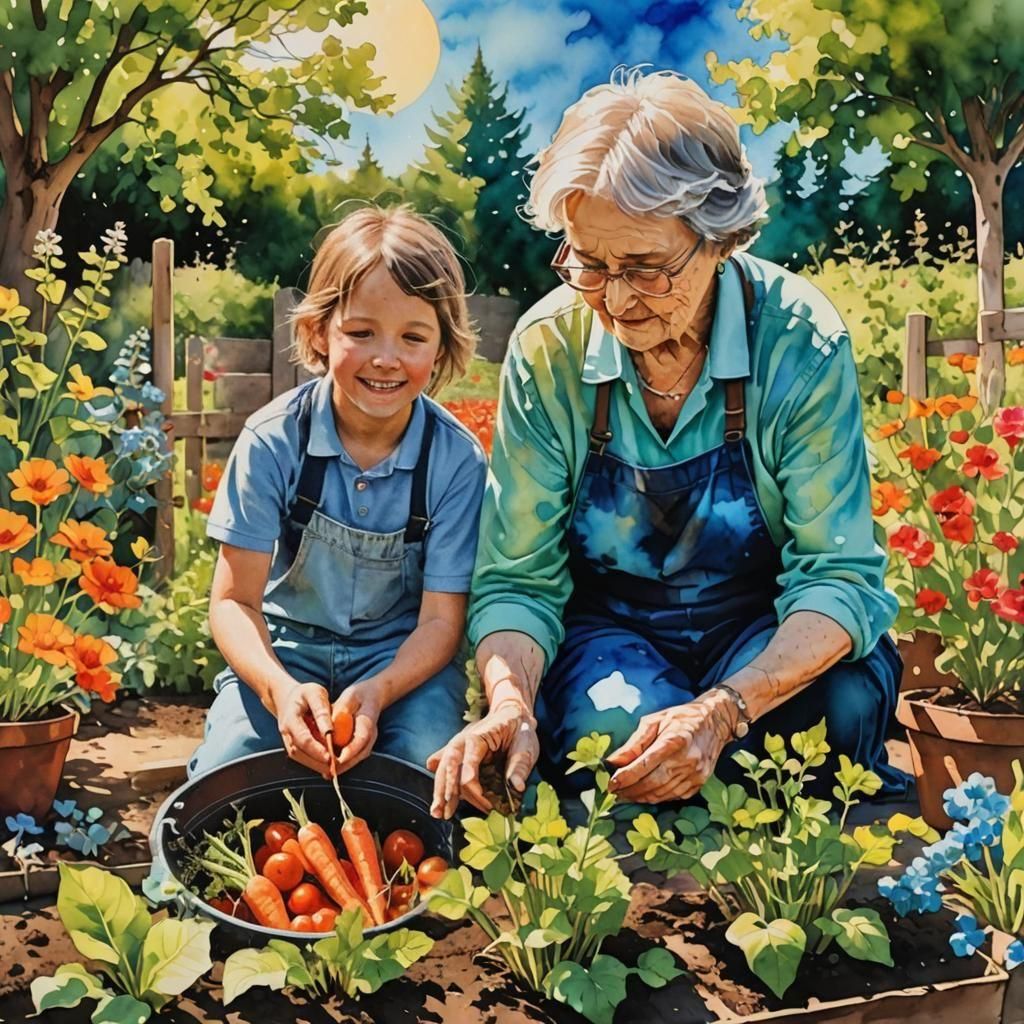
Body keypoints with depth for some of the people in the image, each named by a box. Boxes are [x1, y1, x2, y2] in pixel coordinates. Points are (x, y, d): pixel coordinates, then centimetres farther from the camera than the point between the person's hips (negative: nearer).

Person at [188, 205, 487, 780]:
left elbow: (440, 619, -12)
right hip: (287, 646, 1)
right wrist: (277, 688, -34)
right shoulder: (273, 440, -15)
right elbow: (235, 599, -13)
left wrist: (378, 693, -33)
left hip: (403, 656, 0)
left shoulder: (458, 459, -15)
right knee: (222, 773, -24)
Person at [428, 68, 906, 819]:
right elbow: (518, 579, -11)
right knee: (615, 726, -33)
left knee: (845, 700, -32)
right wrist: (510, 706, -34)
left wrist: (722, 711, -38)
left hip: (767, 631, 0)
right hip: (608, 627, 0)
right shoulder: (548, 348, -15)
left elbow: (839, 573, -20)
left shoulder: (798, 341, -20)